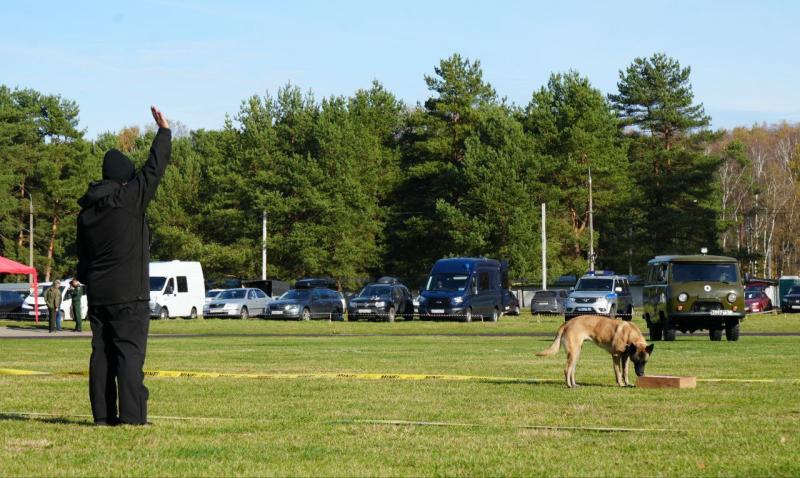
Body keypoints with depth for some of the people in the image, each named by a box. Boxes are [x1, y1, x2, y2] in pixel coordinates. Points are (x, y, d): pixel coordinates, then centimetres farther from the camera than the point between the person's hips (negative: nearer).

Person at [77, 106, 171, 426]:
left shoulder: (86, 210, 11)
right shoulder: (129, 198, -10)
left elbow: (82, 255, 16)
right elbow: (154, 168, -5)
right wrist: (164, 132, 6)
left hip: (97, 295, 7)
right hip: (129, 296, -7)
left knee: (101, 352, 7)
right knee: (130, 352, -7)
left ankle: (103, 414, 7)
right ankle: (131, 415, -11)